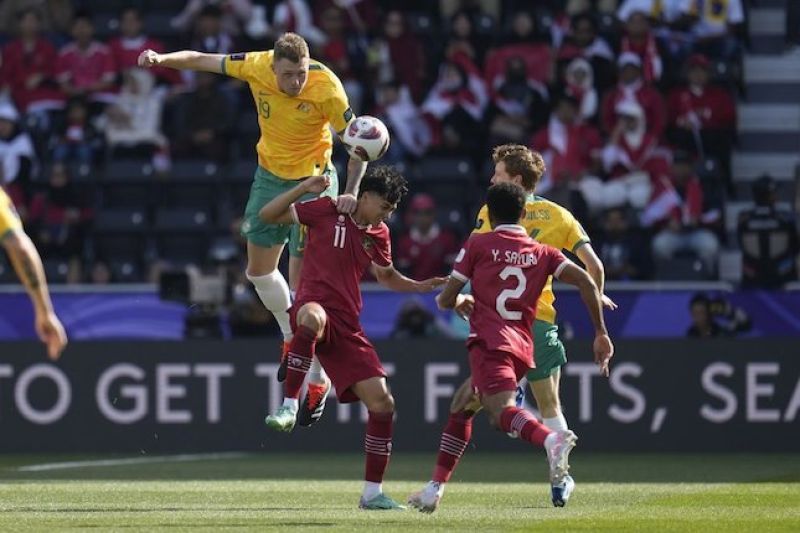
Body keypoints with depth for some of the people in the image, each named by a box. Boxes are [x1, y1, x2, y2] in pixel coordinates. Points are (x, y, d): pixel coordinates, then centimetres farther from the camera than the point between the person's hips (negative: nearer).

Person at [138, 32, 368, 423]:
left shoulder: (326, 88, -28)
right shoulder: (257, 67, -18)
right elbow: (202, 60, -6)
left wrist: (351, 191, -33)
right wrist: (162, 59, -24)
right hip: (269, 177, 5)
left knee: (303, 281, -9)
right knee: (259, 270, 16)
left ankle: (317, 376, 3)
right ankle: (292, 338, 41)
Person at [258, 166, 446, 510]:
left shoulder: (378, 235, 16)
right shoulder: (327, 211, 0)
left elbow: (387, 276, 35)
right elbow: (268, 215, -4)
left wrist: (420, 287, 17)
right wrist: (304, 189, -17)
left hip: (347, 327, 6)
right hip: (315, 306, -6)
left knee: (382, 403, -1)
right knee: (312, 317, -46)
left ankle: (372, 493, 10)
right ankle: (289, 407, -40)